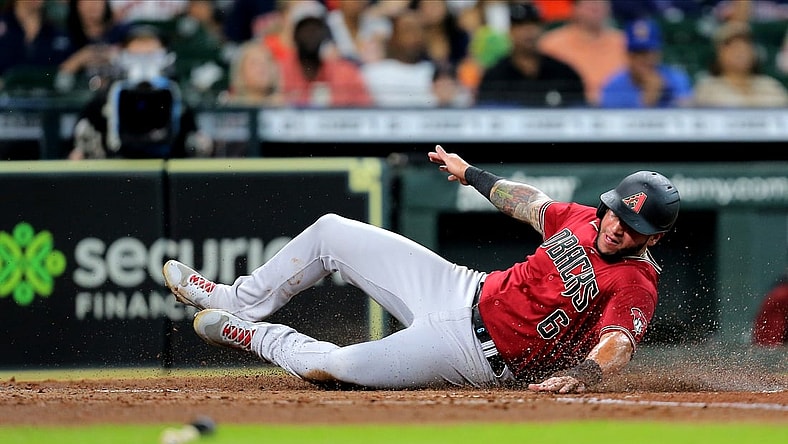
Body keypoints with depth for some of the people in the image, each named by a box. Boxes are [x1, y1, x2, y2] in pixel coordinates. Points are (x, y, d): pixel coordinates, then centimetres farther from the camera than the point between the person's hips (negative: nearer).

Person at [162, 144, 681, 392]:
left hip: (477, 351, -7)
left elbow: (618, 346, -38)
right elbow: (527, 201, 19)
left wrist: (580, 376, -59)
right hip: (465, 290, 7)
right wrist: (471, 173, 31)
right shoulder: (585, 221, -1)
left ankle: (250, 334, 12)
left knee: (326, 367, -19)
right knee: (331, 231, 11)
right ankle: (238, 302, 29)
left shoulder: (635, 285, -22)